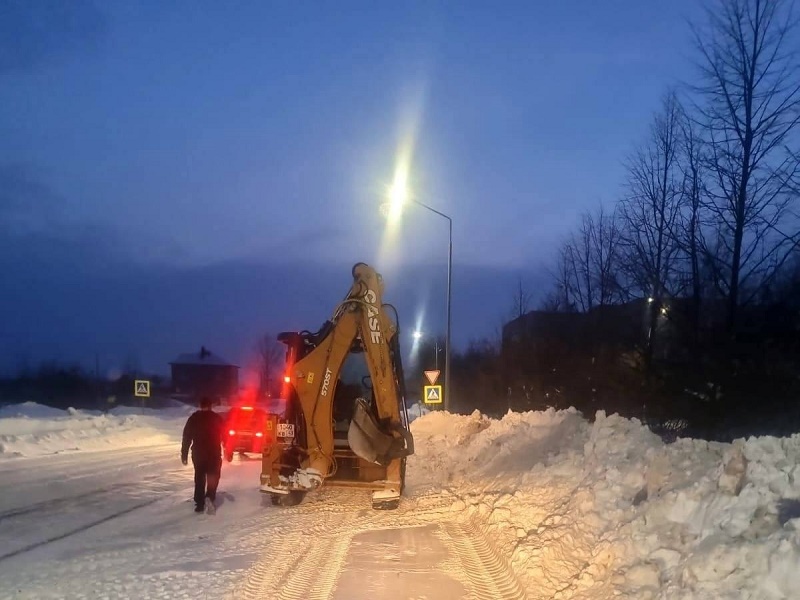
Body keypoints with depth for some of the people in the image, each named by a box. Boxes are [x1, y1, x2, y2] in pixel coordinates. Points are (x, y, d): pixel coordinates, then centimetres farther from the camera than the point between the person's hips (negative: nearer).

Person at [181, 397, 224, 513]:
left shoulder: (193, 418, 4)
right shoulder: (217, 418, -1)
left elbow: (186, 437, 3)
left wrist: (184, 454, 7)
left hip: (198, 453, 2)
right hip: (214, 453, -2)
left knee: (199, 478, 13)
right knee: (213, 477, 7)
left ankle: (199, 503, 11)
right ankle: (210, 497, -16)